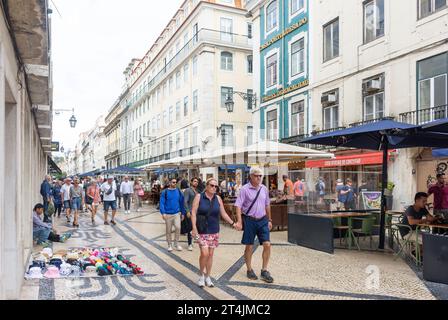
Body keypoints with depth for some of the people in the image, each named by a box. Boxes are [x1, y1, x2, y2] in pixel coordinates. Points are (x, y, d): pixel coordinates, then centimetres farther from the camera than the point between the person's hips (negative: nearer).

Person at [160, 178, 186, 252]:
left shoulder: (178, 191, 3)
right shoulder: (165, 192, -4)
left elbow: (181, 203, 9)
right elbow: (162, 203, -7)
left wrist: (183, 213, 9)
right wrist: (163, 213, -19)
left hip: (177, 213, 1)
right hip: (168, 214, -1)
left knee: (178, 227, -14)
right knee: (168, 230, 8)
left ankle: (176, 243, 6)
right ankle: (169, 245, 24)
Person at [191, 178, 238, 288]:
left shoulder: (218, 198, 4)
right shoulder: (199, 197, -6)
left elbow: (223, 214, 9)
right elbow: (193, 212, -9)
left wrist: (232, 223, 2)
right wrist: (194, 227, -16)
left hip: (214, 231, 4)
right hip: (202, 231, -3)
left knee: (211, 254, 7)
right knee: (204, 253, -12)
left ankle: (207, 277, 23)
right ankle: (202, 275, 13)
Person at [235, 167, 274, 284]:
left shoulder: (264, 189, 7)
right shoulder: (245, 189, -9)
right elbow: (238, 206, -12)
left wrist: (269, 220, 18)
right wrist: (239, 221, -20)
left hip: (262, 220, 4)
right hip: (249, 220, -4)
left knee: (267, 245, -2)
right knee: (249, 246, 7)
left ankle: (264, 271, 12)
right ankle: (249, 270, 25)